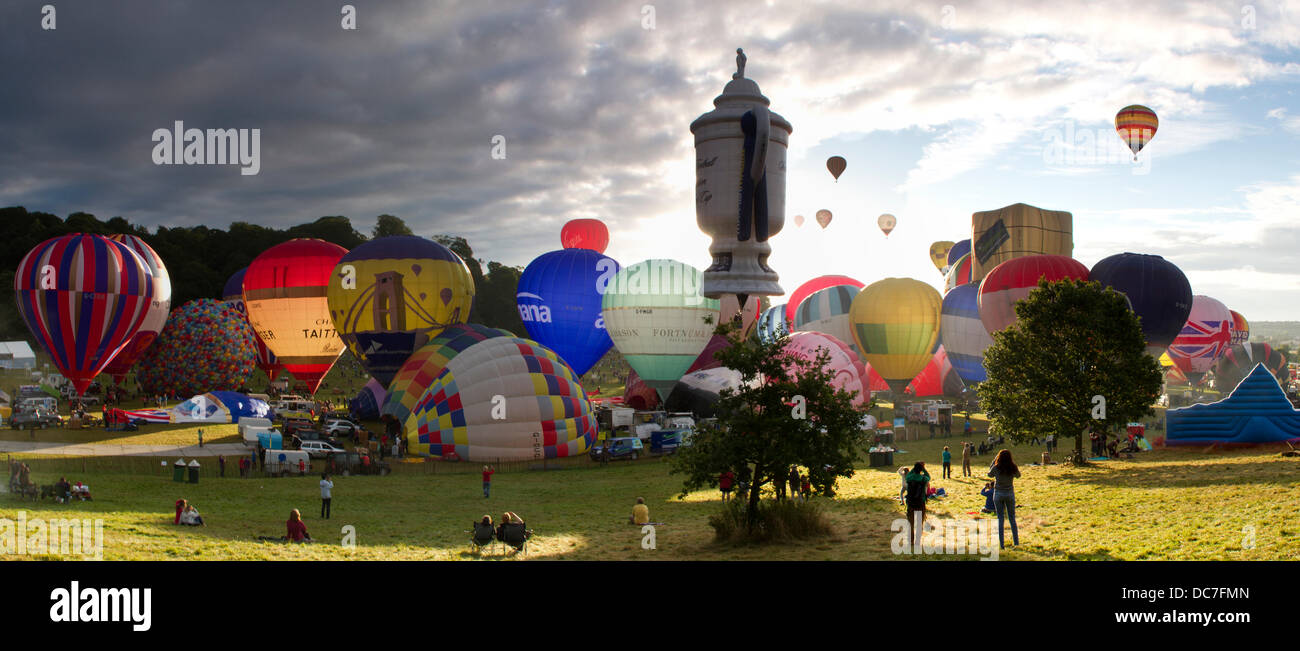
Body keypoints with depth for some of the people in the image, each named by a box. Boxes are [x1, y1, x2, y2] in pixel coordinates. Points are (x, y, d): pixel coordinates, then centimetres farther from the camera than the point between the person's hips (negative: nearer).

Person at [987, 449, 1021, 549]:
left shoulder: (996, 468, -16)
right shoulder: (1013, 468, -11)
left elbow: (989, 474, 6)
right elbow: (1018, 475, 11)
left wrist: (993, 461, 6)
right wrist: (1012, 464, 9)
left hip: (998, 494, -1)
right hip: (1010, 494, 1)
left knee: (1000, 519, 5)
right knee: (1012, 519, 13)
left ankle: (1002, 544, 3)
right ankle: (1016, 542, 17)